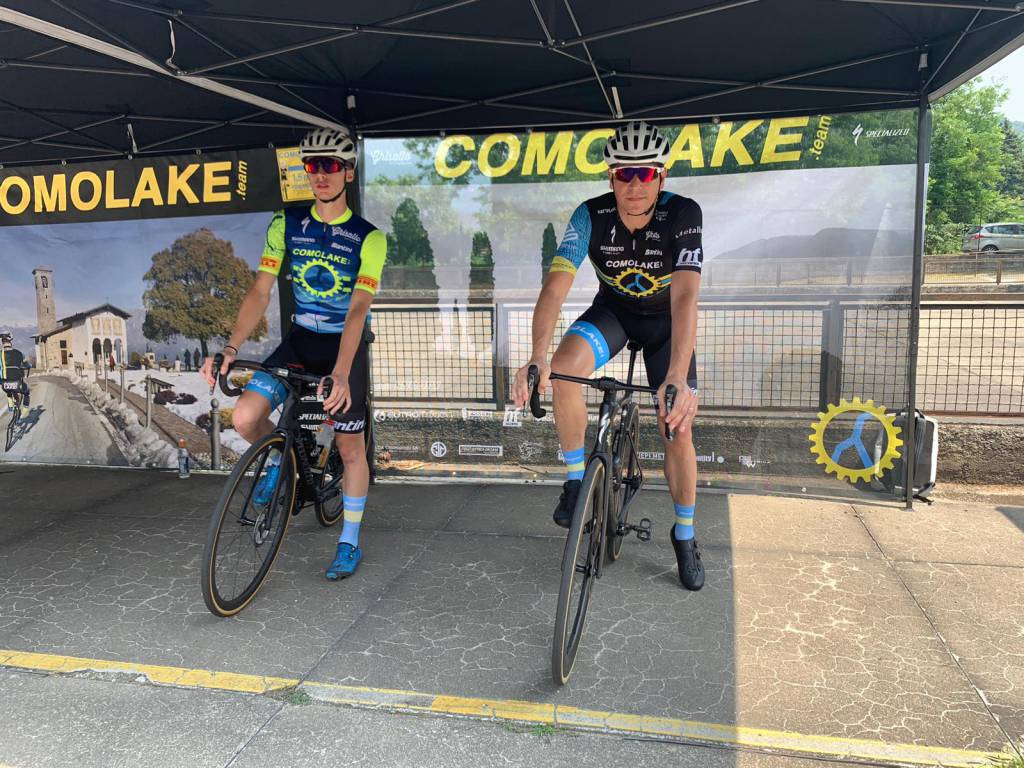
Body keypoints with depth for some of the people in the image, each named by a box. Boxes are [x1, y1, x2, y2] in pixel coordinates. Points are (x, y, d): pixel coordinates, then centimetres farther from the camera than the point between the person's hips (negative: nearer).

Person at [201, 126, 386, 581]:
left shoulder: (367, 237, -13)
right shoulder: (287, 224, -3)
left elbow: (358, 309, -23)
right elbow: (260, 291, -9)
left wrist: (340, 372, -37)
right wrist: (230, 347, -23)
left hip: (345, 345, -3)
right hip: (300, 339, 3)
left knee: (349, 445, 1)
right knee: (245, 417, -16)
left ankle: (349, 542, 18)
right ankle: (276, 459, 18)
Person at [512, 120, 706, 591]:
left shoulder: (682, 215, -29)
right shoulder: (592, 216, -24)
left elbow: (685, 297, -41)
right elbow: (556, 287, -34)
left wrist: (678, 376, -55)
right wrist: (537, 356, -51)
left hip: (665, 319, -1)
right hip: (613, 309, 1)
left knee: (678, 428, -4)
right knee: (564, 369, -31)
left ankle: (685, 536, 19)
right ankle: (576, 480, -10)